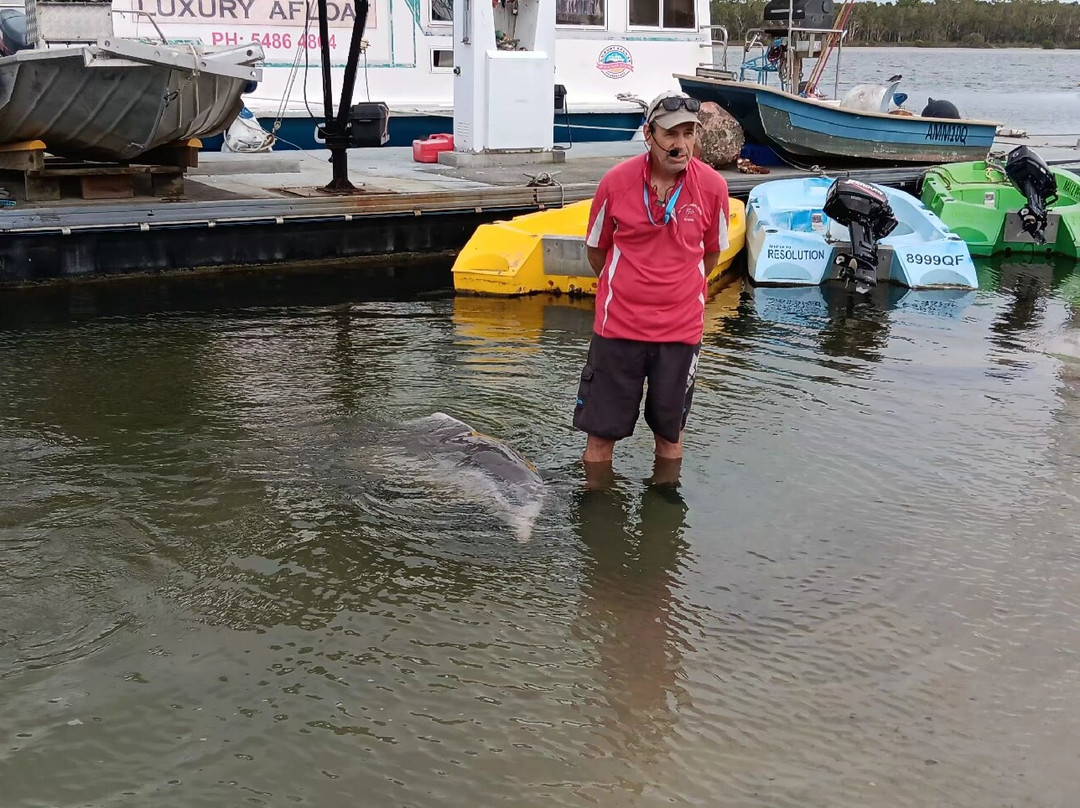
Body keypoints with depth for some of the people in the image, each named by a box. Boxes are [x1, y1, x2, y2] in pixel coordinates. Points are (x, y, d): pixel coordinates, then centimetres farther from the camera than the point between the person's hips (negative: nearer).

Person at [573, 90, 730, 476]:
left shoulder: (713, 186, -7)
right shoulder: (616, 182, -10)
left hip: (681, 328, 1)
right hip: (617, 325, -1)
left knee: (670, 432, 15)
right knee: (601, 431, 7)